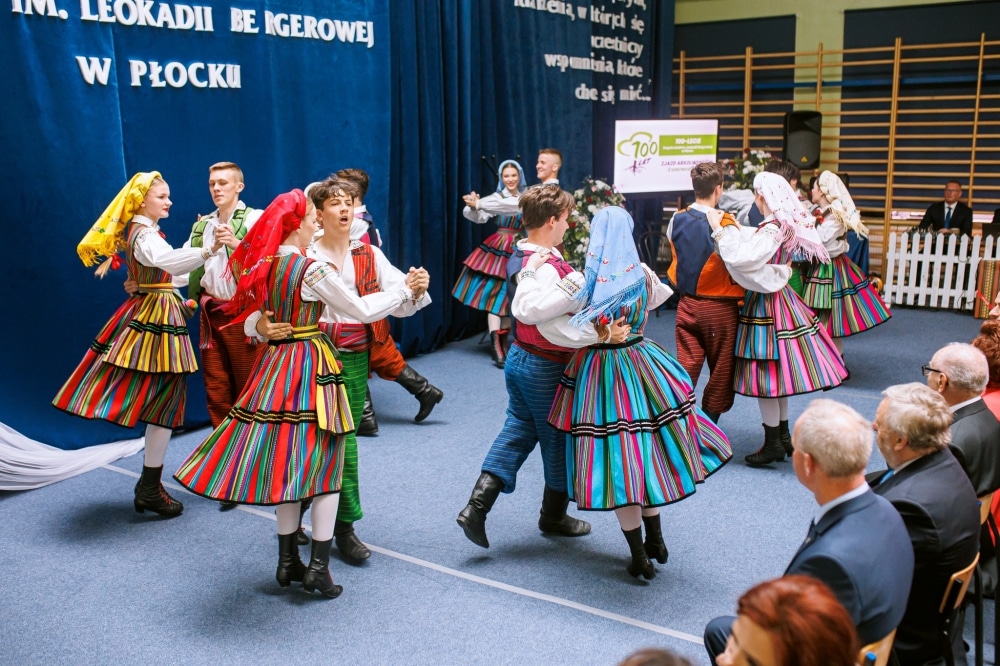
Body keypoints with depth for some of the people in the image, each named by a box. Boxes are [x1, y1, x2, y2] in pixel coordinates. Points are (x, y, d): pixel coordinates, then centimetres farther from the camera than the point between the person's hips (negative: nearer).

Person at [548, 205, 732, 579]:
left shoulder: (588, 285, -16)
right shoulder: (643, 276, -3)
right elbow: (662, 294, 21)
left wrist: (528, 275, -1)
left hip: (601, 375, -4)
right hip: (641, 364, 4)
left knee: (618, 463, 5)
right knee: (646, 452, 20)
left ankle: (641, 559, 12)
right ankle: (655, 541, 32)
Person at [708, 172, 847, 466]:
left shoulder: (772, 230, -21)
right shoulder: (785, 225, 7)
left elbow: (740, 259, -30)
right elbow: (754, 244, 16)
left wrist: (720, 230, -22)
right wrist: (733, 227, 13)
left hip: (766, 304, -10)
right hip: (779, 298, 10)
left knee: (765, 372, -2)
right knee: (776, 369, 16)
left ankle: (773, 444, 7)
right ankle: (784, 436, 26)